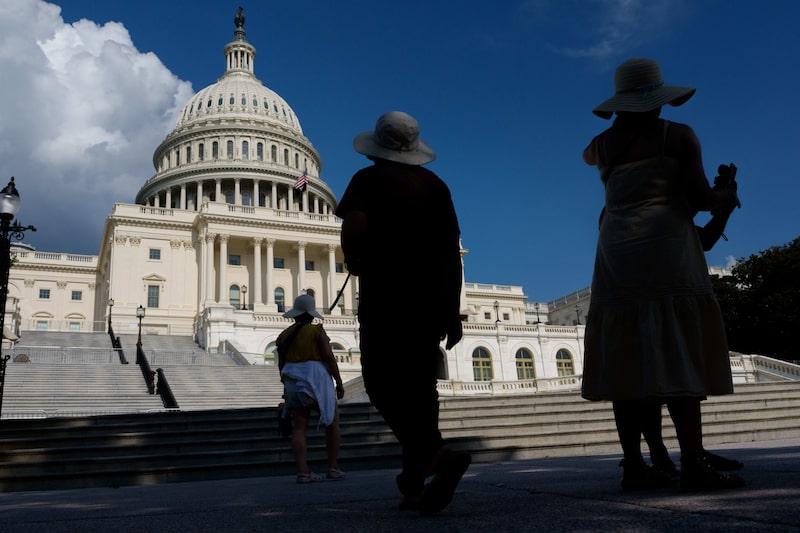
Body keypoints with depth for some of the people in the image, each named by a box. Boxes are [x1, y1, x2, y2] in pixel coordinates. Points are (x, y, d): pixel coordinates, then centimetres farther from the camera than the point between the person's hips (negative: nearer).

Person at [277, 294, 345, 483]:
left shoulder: (284, 336, 9)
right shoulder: (317, 331, -6)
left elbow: (281, 365, 13)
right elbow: (329, 357, -12)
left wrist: (287, 386, 23)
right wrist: (339, 382, -7)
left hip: (293, 382, 5)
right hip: (316, 379, -4)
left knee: (299, 427, 2)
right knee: (332, 422, 8)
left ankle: (303, 471, -5)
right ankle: (333, 468, 10)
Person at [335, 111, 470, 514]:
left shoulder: (370, 179, -1)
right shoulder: (435, 184, 12)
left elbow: (355, 228, -19)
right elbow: (452, 250, 9)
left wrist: (353, 262, 3)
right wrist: (453, 309, 12)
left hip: (384, 298, -5)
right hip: (431, 299, 5)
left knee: (383, 386, -2)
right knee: (420, 388, 9)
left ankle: (438, 454, -23)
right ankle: (414, 484, 13)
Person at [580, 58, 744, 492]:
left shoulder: (601, 144, 16)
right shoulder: (678, 135, 3)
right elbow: (700, 197, -3)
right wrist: (726, 197, 17)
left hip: (616, 255, 5)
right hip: (665, 249, -4)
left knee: (627, 360, 1)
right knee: (677, 357, -9)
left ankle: (633, 465, -1)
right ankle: (693, 464, -14)